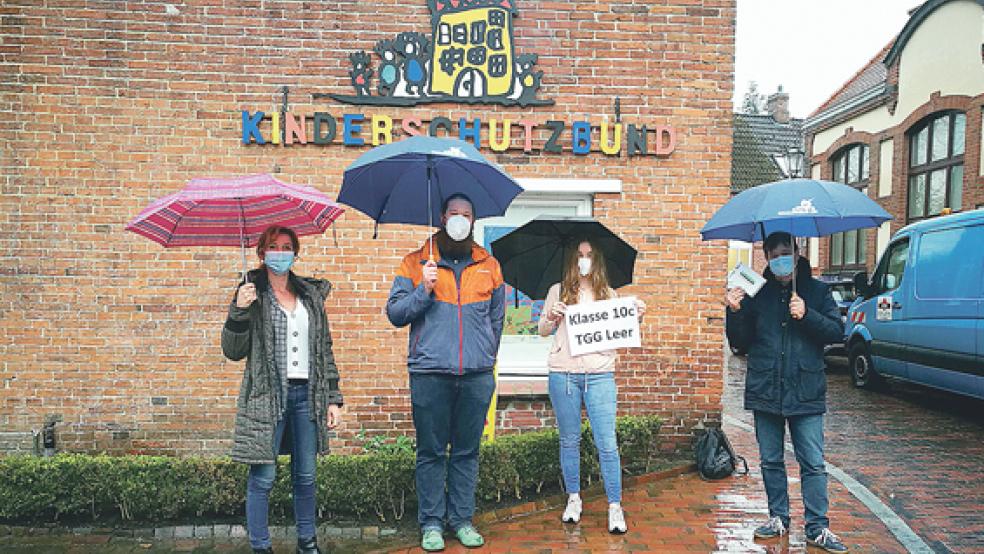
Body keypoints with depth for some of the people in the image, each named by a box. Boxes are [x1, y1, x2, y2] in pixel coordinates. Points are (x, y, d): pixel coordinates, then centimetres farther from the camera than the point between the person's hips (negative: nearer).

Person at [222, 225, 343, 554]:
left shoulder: (311, 294, 11)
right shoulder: (252, 294, 1)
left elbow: (325, 350, 13)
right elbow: (233, 352, -2)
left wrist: (333, 399, 9)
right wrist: (238, 311, -17)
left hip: (307, 394, 4)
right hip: (268, 396, -3)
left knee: (306, 476, 12)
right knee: (263, 478, 0)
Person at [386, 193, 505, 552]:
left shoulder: (488, 265, 14)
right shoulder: (416, 263, 7)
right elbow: (394, 314, 2)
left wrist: (487, 358, 12)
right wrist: (423, 290, -11)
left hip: (477, 375, 2)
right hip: (429, 374, -2)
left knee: (467, 451, 9)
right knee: (431, 452, 4)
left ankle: (462, 519, 21)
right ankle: (431, 522, 16)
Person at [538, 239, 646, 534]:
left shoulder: (608, 294, 13)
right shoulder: (558, 291, 11)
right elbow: (542, 330, 12)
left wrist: (635, 316, -4)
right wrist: (552, 317, -8)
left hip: (600, 374, 0)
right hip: (563, 374, 0)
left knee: (607, 443, -4)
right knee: (570, 440, 9)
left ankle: (615, 506, 5)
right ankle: (573, 499, 24)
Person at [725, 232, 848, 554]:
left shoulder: (817, 291, 5)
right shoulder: (756, 293, 7)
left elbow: (836, 332, -1)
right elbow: (740, 343, 6)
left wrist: (807, 316, -16)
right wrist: (735, 312, -10)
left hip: (806, 393, -2)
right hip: (765, 392, 2)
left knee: (813, 464, 1)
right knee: (771, 461, 12)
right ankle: (778, 518, 26)